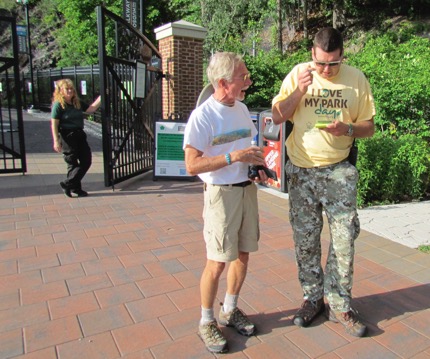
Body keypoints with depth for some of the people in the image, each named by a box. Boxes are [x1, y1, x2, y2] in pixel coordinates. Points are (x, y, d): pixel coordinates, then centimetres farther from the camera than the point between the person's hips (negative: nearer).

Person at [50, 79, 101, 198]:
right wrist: (56, 141, -17)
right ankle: (75, 189, 14)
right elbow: (54, 124, -11)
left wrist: (101, 98, 1)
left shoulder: (77, 103, 13)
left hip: (79, 135, 7)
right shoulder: (58, 105, -7)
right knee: (73, 163, -1)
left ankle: (69, 184, 16)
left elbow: (91, 109, 10)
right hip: (67, 137, -7)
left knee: (86, 161, 5)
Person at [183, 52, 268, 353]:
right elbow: (192, 165, -20)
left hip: (247, 189, 7)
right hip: (221, 193, -7)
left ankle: (230, 310, 36)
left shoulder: (242, 109, 8)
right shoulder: (202, 116, -15)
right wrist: (234, 156, -23)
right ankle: (207, 321, 22)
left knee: (243, 255, 14)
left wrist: (258, 164, 1)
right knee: (218, 261, -1)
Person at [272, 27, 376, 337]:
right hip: (301, 171, 1)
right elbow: (277, 116, -1)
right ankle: (313, 298, 27)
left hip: (339, 172, 0)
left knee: (344, 240, 3)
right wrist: (299, 90, -15)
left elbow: (369, 127, 4)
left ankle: (339, 305, 21)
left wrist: (347, 129, -17)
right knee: (305, 241, 8)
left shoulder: (356, 79, 0)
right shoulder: (298, 74, 2)